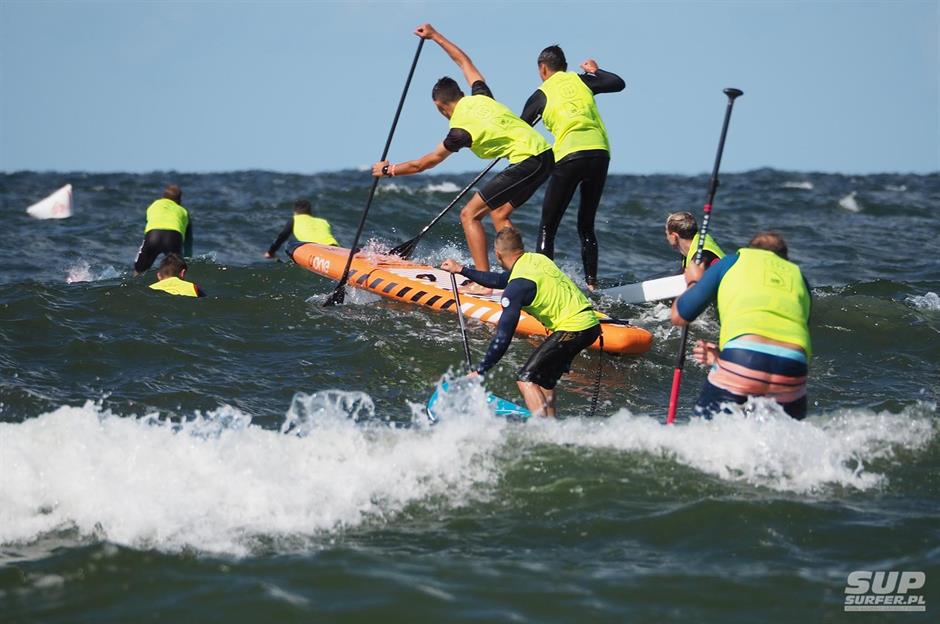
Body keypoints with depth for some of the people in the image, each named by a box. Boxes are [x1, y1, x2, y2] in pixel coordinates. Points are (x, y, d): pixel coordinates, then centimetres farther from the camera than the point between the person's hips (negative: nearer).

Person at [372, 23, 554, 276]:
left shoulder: (461, 131, -7)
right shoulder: (480, 96, 11)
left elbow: (422, 164, 5)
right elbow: (463, 61, 30)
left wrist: (388, 169, 18)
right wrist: (435, 36, 35)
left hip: (526, 163, -9)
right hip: (545, 153, 9)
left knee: (469, 215, -5)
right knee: (499, 215, 15)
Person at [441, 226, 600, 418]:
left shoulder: (518, 286, -14)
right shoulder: (537, 259, 11)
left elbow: (503, 336, -15)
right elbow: (501, 280, 28)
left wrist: (479, 371, -9)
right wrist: (461, 270, 35)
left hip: (572, 330, -9)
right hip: (590, 323, 9)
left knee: (526, 379, -5)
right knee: (545, 379, 22)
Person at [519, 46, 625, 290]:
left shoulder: (541, 95, 11)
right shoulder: (581, 81, 17)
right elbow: (619, 83, 18)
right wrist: (596, 71, 36)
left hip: (570, 156, -4)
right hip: (600, 153, 4)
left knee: (547, 227, 5)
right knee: (587, 225, 17)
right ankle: (591, 282, 12)